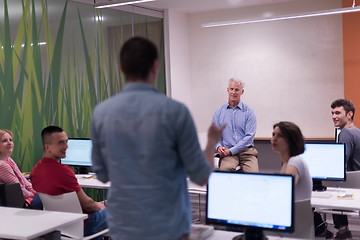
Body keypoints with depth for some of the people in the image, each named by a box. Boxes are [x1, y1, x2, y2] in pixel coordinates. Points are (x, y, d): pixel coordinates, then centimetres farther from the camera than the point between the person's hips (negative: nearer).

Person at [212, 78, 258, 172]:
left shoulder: (249, 112, 5)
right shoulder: (219, 112, 13)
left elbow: (249, 136, -3)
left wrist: (231, 151, -12)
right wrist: (218, 147, -10)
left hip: (246, 151, 0)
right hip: (227, 152, 1)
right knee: (225, 169, -33)